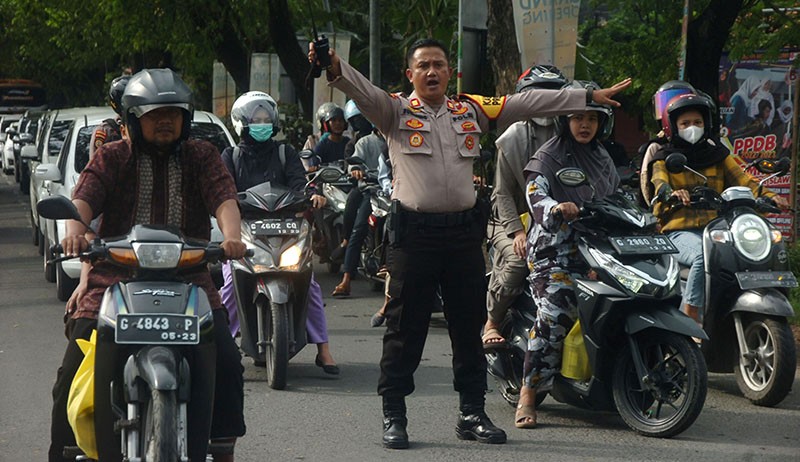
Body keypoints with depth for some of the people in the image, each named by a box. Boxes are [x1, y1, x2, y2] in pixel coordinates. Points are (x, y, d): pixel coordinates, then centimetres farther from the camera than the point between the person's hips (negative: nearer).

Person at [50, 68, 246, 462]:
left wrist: (231, 236, -27)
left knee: (227, 365, -18)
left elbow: (224, 198, -4)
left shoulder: (201, 157, 13)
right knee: (73, 373, -13)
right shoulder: (112, 157, 10)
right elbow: (84, 197, -7)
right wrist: (75, 231, -30)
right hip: (114, 279, 0)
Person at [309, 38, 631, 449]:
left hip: (464, 233, 4)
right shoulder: (395, 110, 1)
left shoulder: (471, 112, 13)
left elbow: (526, 103, 13)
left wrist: (589, 97, 14)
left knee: (469, 328, 10)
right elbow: (363, 91, -18)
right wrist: (335, 68, -40)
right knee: (405, 330, 1)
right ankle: (393, 416, 7)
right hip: (414, 233, -4)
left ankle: (472, 414, 20)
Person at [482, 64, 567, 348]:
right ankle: (492, 322, -13)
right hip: (514, 220, -3)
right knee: (517, 260, -32)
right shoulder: (512, 138, 0)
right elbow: (503, 191, -3)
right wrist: (517, 231, -15)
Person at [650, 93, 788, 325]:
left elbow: (742, 180, 5)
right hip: (680, 230, -3)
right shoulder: (665, 159, 11)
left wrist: (769, 196, -16)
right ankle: (690, 321, -33)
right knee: (704, 257, -37)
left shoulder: (717, 155, 20)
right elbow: (660, 183, -12)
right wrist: (673, 193, -37)